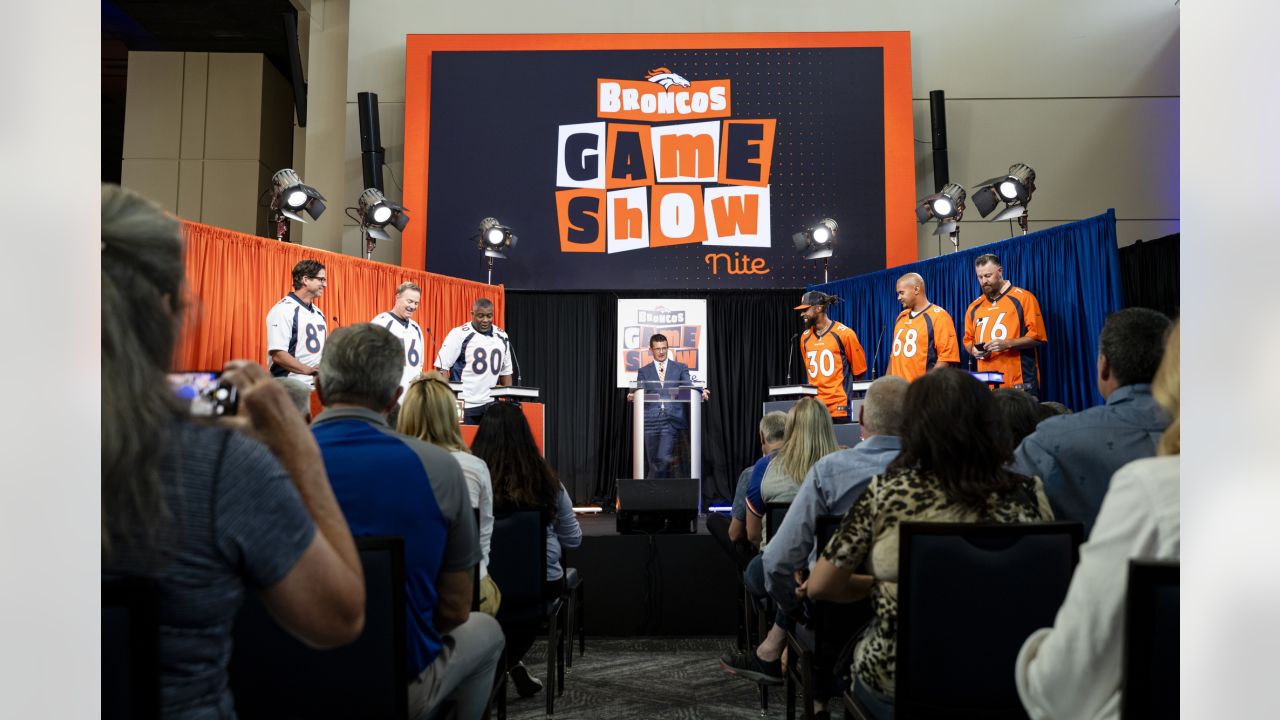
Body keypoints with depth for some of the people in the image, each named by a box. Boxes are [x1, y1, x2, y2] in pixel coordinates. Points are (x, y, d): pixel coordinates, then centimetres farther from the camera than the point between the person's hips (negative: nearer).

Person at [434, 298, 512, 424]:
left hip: (491, 405, 5)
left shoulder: (502, 337, 10)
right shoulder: (459, 334, -6)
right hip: (464, 406, -4)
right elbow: (442, 367, -6)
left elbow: (505, 371, 18)